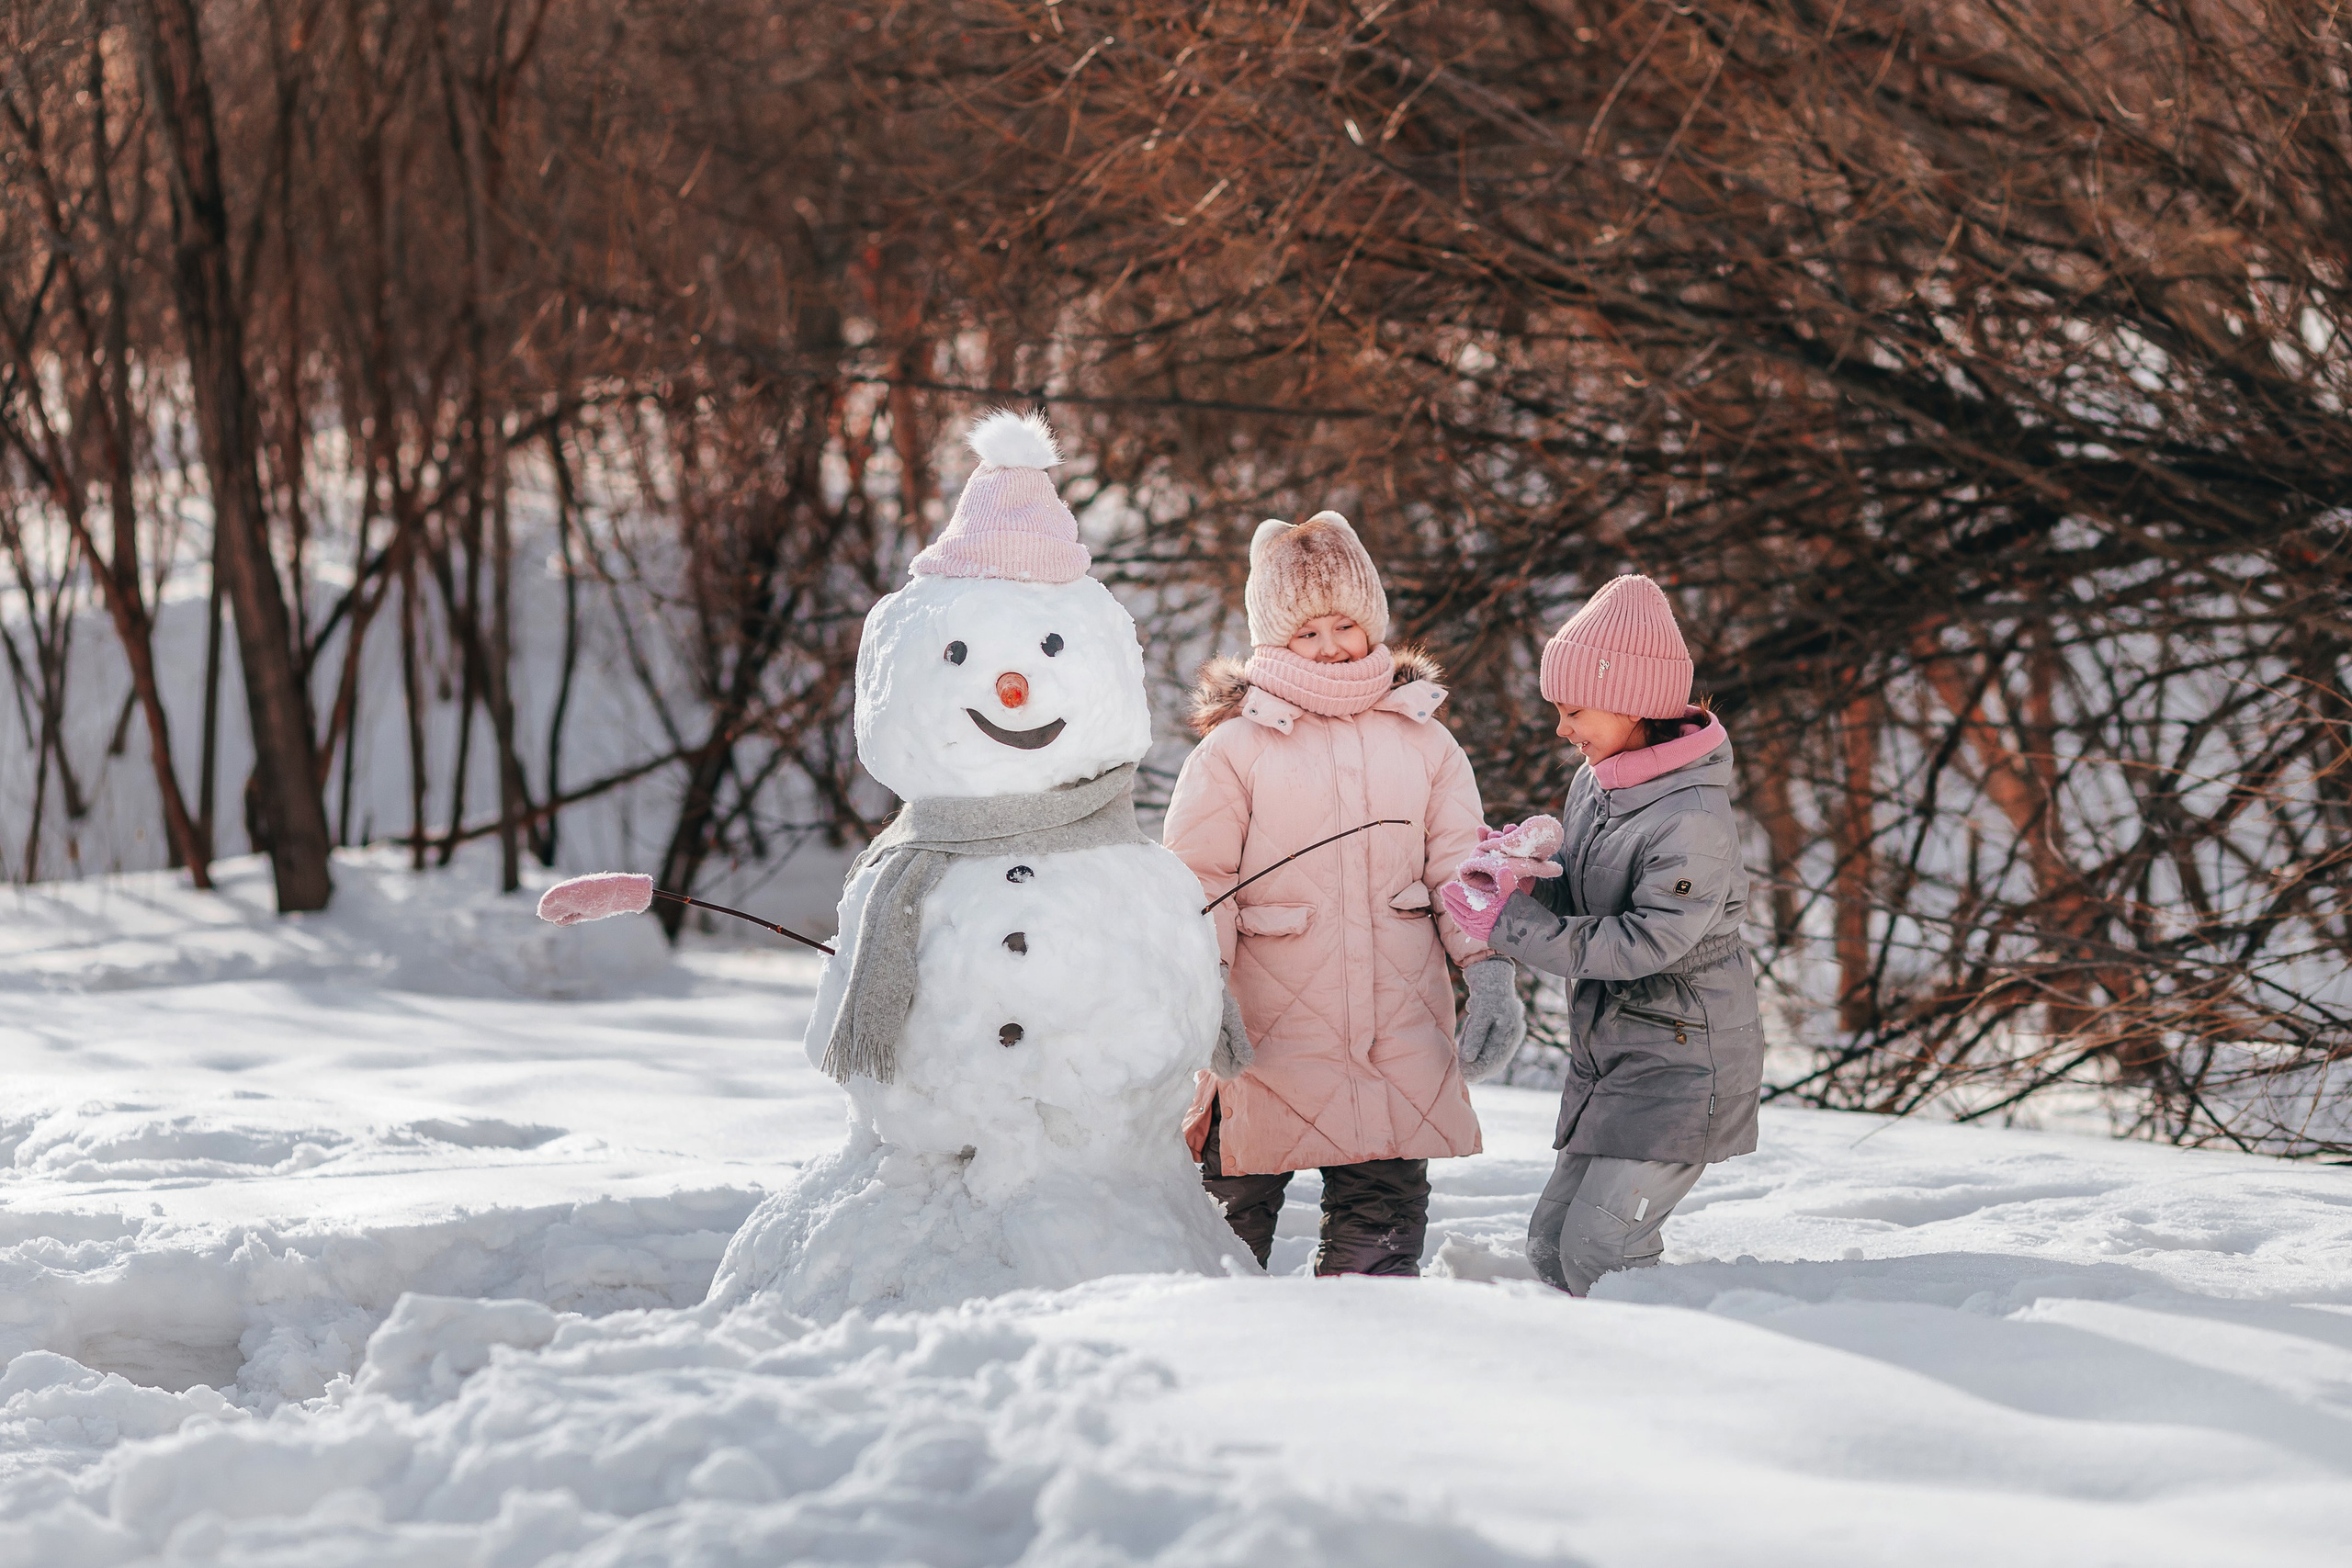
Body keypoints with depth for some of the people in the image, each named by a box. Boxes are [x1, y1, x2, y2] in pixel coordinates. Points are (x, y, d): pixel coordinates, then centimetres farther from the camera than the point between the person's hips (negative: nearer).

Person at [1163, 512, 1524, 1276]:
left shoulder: (1423, 739, 8)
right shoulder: (1235, 746, -2)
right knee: (1240, 1208, 5)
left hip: (1402, 1028, 3)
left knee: (1386, 1209, 3)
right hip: (1271, 1033, -2)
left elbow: (1460, 865, 11)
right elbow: (1197, 881, -3)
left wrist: (1489, 970, -1)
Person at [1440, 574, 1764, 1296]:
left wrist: (1509, 925, -22)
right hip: (1609, 1049, 9)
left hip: (1680, 1064, -9)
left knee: (1599, 1250, -12)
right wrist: (1526, 881, -8)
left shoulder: (1693, 822, -23)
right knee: (1551, 1241, 10)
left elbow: (1641, 943, -25)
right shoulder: (1596, 780, 4)